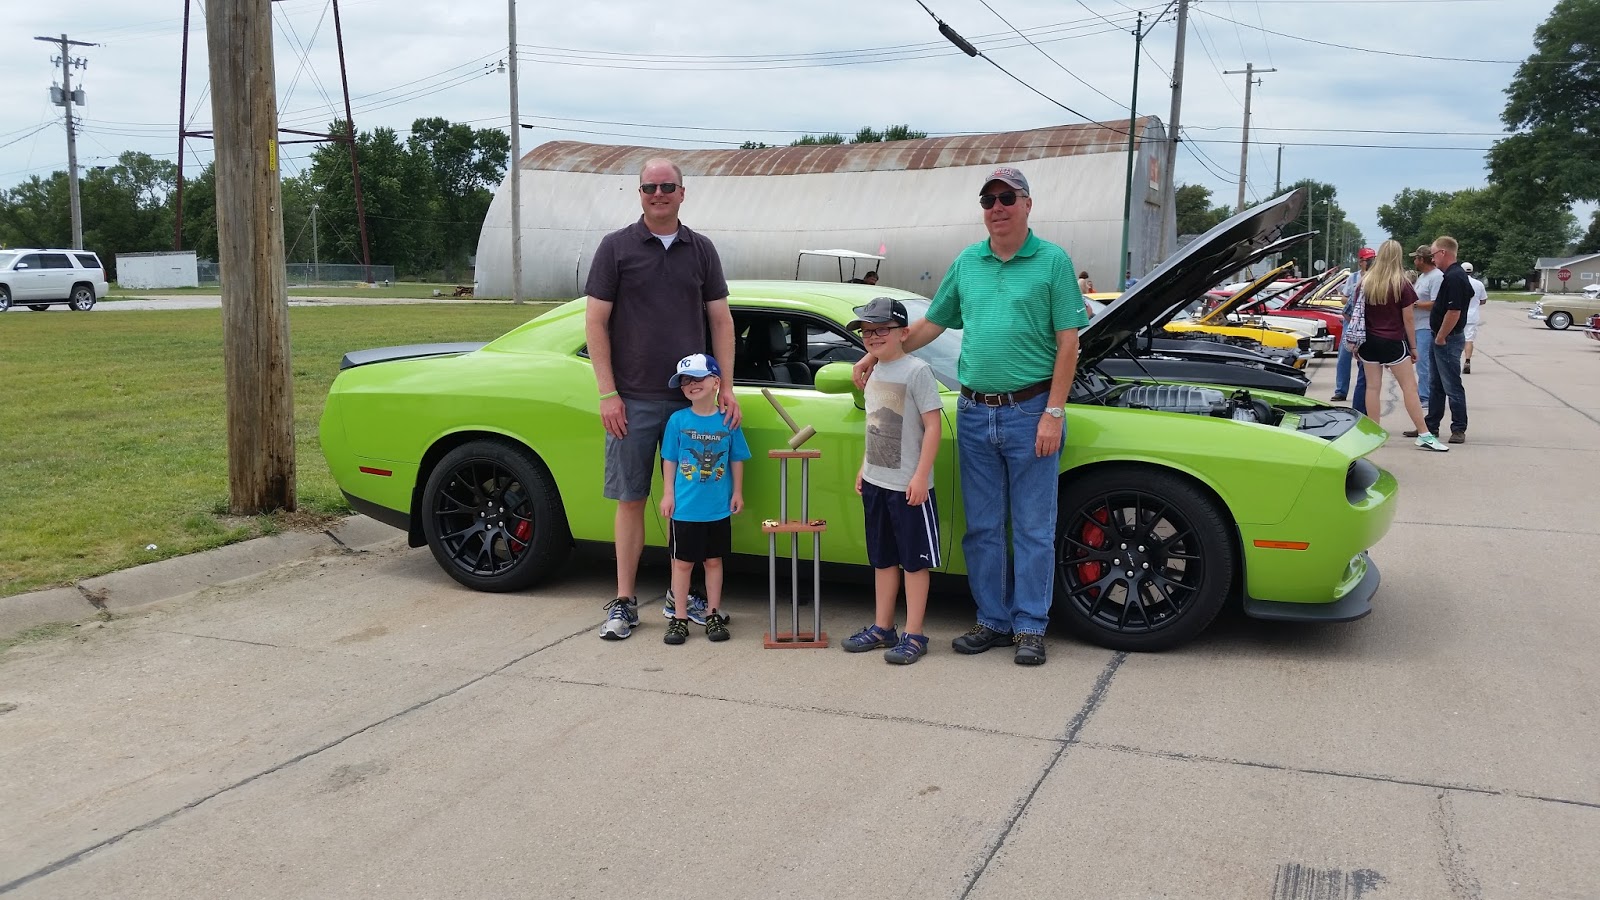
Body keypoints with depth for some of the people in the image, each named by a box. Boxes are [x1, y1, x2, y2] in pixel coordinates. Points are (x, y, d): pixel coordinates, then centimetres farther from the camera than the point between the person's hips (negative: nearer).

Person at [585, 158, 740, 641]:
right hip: (634, 400, -2)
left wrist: (726, 387, 1)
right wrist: (608, 393, -8)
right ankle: (624, 602, 9)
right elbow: (595, 321, -1)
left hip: (693, 398, 2)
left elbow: (720, 320, 10)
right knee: (630, 499, 2)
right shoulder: (616, 247, 1)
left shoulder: (701, 250, 9)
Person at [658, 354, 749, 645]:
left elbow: (736, 460, 6)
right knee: (683, 562, 7)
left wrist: (737, 493, 5)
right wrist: (668, 494, -2)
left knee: (714, 560, 12)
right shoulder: (678, 420, -4)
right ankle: (679, 618, 15)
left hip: (719, 509, 1)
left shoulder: (728, 421, -2)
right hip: (685, 508, -1)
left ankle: (713, 615, 23)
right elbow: (669, 460, 0)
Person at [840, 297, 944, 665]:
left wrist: (920, 476, -19)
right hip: (875, 483, 8)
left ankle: (913, 636, 6)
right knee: (883, 559, 15)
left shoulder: (917, 371, -12)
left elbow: (932, 426, -15)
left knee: (914, 560, 1)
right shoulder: (874, 373, 12)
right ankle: (882, 628, 25)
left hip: (909, 486, -8)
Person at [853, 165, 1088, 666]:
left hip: (1030, 413, -4)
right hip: (974, 414, 5)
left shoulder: (1052, 261, -3)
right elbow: (931, 325, 19)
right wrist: (877, 358, 15)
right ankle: (992, 621, 22)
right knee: (982, 528, 10)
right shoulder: (967, 263, 11)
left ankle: (1030, 627, 12)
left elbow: (1068, 341, -6)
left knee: (1033, 528, 3)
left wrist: (1053, 413, -12)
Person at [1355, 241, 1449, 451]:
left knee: (1373, 387, 7)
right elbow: (1409, 318, -5)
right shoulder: (1401, 285, -8)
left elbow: (1358, 314, 4)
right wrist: (1413, 347, 3)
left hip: (1369, 342, 3)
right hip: (1394, 343, -3)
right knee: (1409, 388, -1)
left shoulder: (1365, 282, 1)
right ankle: (1424, 435, -1)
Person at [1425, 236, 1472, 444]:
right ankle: (1430, 426, 23)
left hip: (1448, 339, -10)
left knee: (1452, 385, -3)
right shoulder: (1453, 275, 12)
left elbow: (1454, 312, -25)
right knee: (1436, 385, 15)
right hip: (1443, 338, 10)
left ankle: (1459, 429, 3)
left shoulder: (1454, 277, -19)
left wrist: (1441, 338, -18)